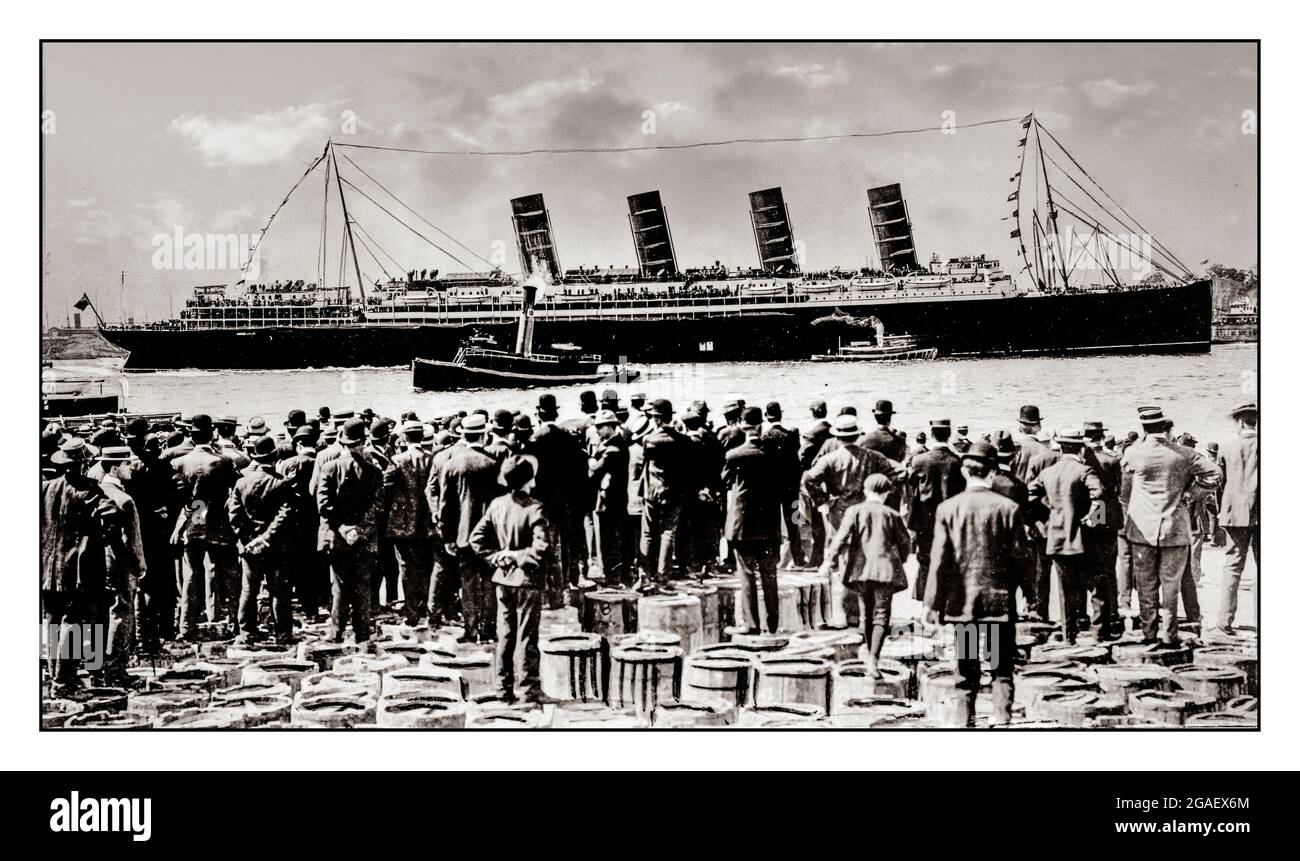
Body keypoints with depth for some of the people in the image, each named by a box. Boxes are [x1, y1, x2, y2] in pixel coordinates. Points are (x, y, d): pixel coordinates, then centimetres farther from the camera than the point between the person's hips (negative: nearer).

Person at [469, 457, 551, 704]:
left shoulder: (496, 505, -1)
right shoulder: (533, 508, -17)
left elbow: (476, 538, 1)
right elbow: (542, 546, -24)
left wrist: (495, 557, 2)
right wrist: (519, 556, -10)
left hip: (503, 578, 5)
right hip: (527, 580, -5)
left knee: (504, 636, 13)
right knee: (526, 637, 3)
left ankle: (504, 690, 19)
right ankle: (529, 691, 8)